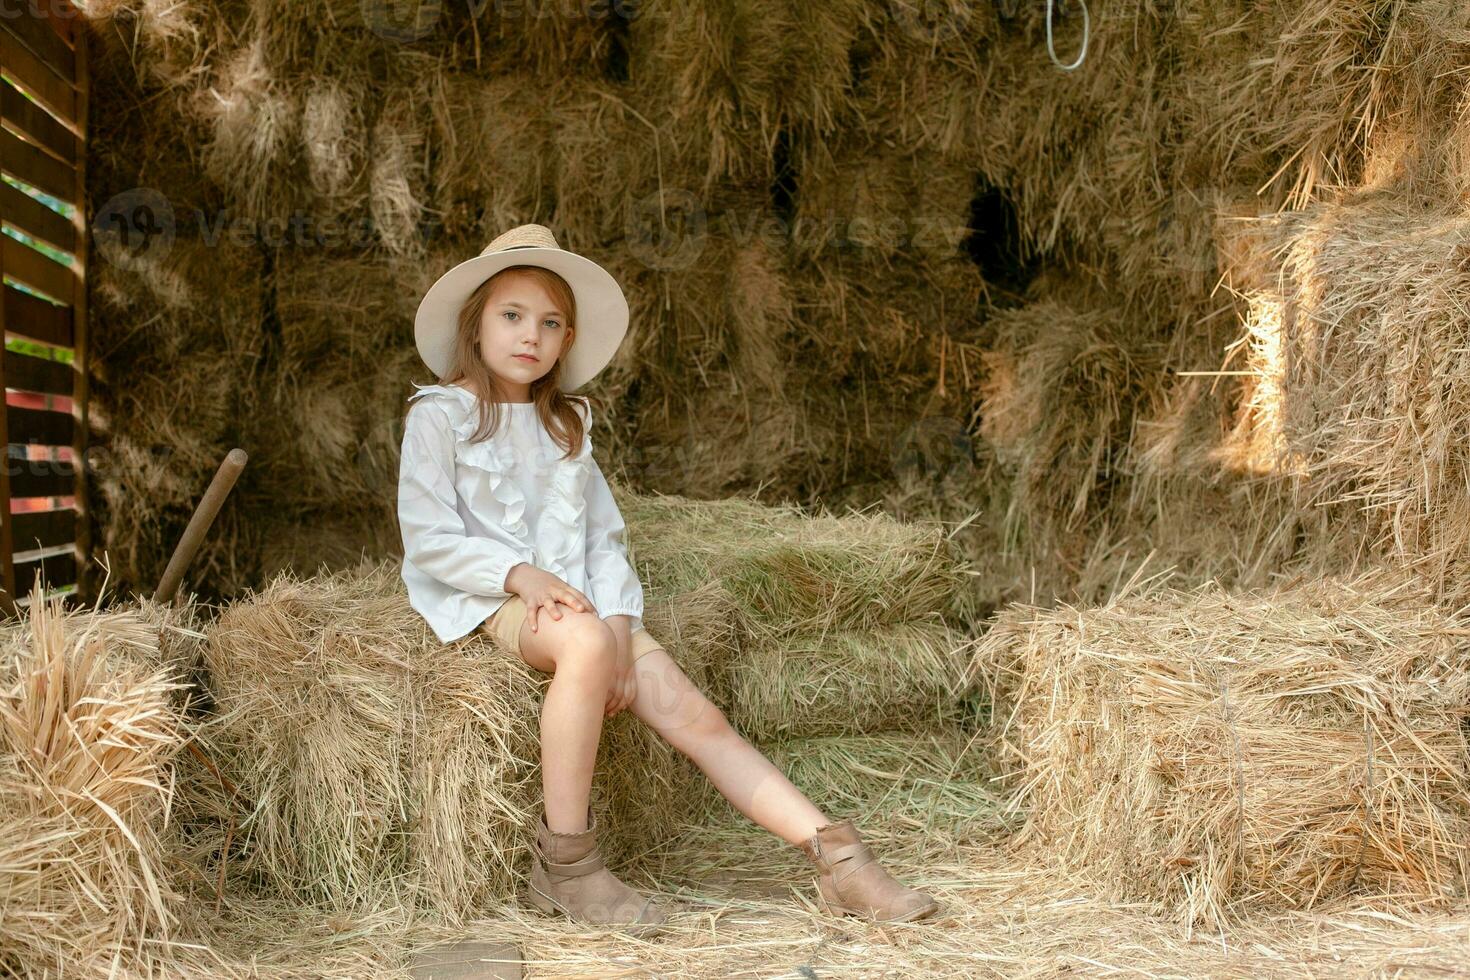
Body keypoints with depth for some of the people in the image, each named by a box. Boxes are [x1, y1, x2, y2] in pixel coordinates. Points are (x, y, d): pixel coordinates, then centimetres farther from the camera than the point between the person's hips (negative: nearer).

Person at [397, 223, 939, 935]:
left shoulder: (564, 423, 18)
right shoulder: (438, 415, 1)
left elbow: (604, 536, 11)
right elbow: (427, 541, -7)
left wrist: (619, 621, -7)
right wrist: (520, 574, -21)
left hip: (577, 600, 5)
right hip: (486, 603, -5)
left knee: (691, 714, -12)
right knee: (585, 642, -38)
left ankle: (836, 858, -14)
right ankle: (563, 865, -28)